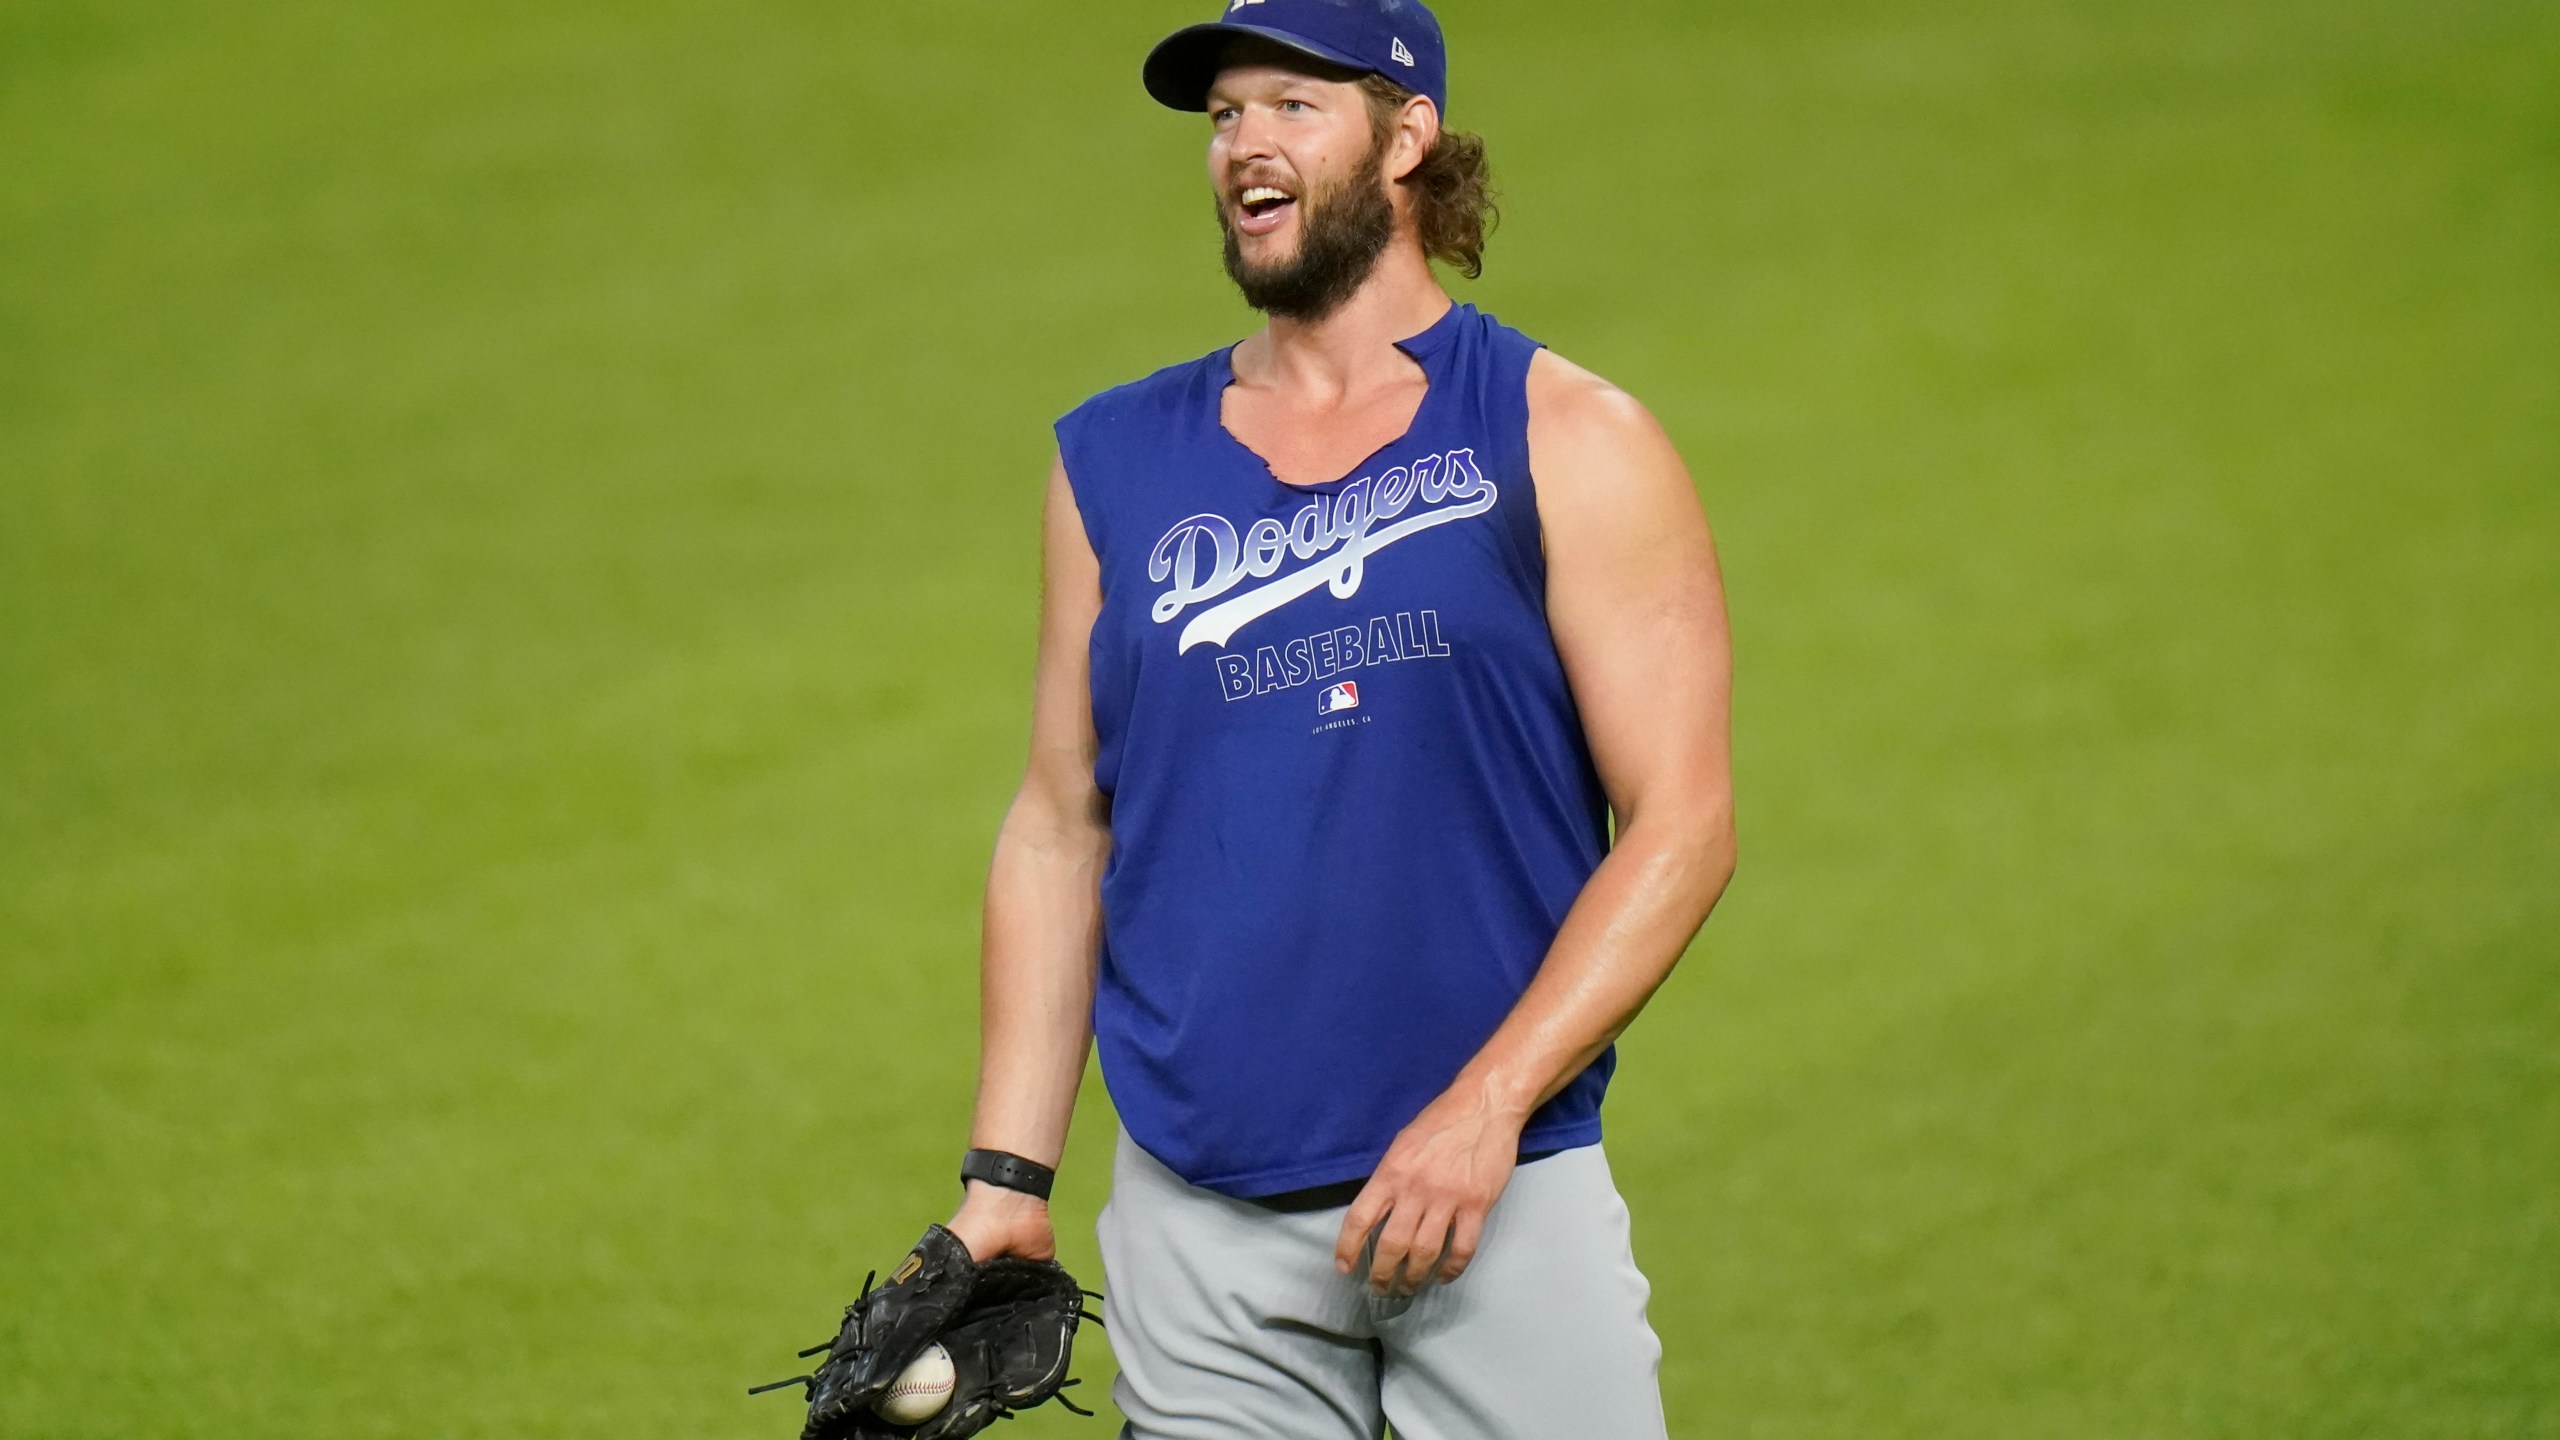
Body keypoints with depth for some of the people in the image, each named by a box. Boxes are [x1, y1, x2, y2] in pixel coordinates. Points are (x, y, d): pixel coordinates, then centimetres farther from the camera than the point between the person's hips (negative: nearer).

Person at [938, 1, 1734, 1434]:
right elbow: (1061, 831, 13)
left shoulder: (1566, 443, 0)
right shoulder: (1117, 461, 11)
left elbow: (1680, 826, -5)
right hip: (1196, 1232, 3)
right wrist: (1007, 1178, 5)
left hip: (1507, 1199, -3)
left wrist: (1485, 1108, -15)